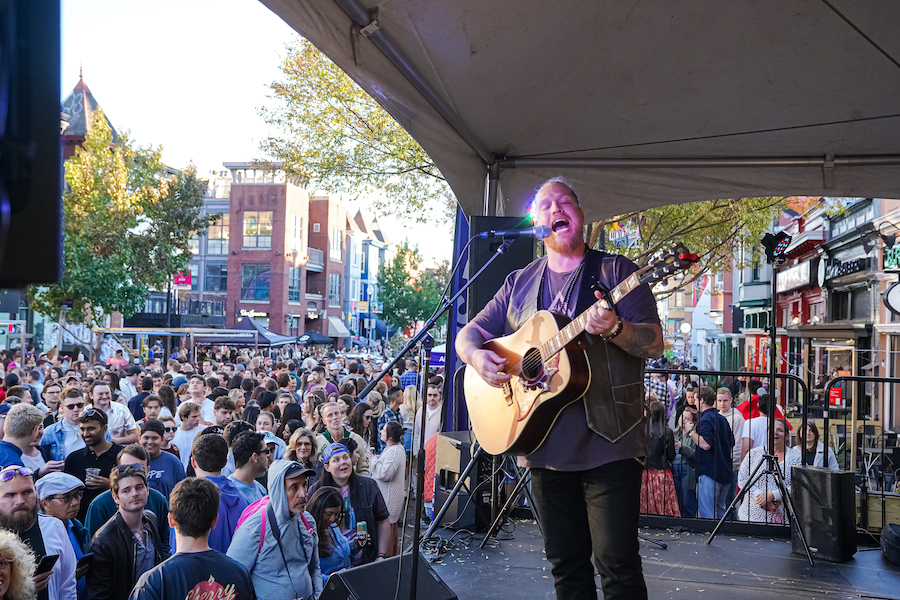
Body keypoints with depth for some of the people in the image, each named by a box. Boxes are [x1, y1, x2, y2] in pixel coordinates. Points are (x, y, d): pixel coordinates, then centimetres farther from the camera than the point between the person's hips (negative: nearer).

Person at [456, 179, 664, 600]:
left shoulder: (615, 271, 1)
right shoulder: (520, 283, 13)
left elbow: (654, 344, -6)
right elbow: (470, 332, 15)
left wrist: (614, 328, -26)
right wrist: (476, 356, -8)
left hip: (609, 441, -4)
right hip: (545, 445, 4)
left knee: (617, 563, -6)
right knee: (565, 565, 12)